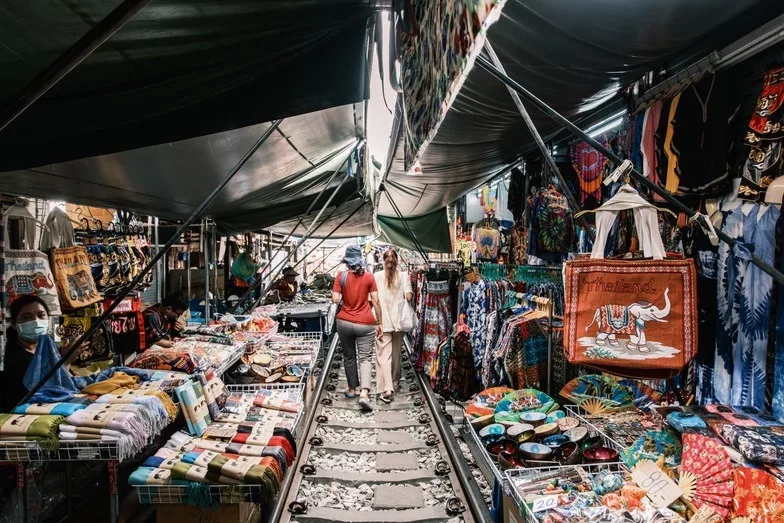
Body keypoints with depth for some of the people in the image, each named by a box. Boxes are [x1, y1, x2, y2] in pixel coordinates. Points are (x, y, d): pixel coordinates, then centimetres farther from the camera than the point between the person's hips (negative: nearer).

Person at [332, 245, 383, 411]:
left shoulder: (341, 276, -5)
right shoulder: (369, 276, -2)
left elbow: (335, 299, -11)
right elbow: (376, 301, -3)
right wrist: (379, 323, 4)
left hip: (344, 322, 1)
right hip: (365, 323, 0)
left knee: (349, 357, 17)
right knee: (365, 358, 2)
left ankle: (352, 389, 29)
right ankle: (364, 393, -15)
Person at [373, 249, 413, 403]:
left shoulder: (376, 276, -4)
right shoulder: (404, 276, -3)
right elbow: (409, 296, -11)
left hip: (382, 321, -2)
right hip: (399, 320, 2)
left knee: (384, 355, -2)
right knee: (396, 353, 17)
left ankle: (387, 389, -13)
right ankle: (394, 383, 31)